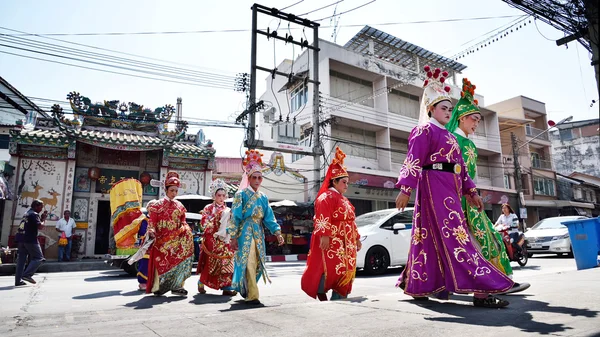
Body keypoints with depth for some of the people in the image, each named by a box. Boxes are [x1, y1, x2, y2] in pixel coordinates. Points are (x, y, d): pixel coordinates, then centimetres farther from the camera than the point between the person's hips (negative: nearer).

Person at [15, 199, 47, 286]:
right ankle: (27, 274, -12)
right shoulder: (34, 214, -10)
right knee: (39, 258, -2)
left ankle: (18, 280, 9)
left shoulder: (27, 213, 20)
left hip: (21, 239, 9)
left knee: (21, 259, 9)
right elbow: (40, 226, -17)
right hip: (30, 239, -9)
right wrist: (44, 219, -1)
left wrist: (41, 218, 14)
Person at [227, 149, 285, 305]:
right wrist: (233, 237, -11)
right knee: (248, 263, -10)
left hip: (258, 233, 6)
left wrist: (277, 232, -4)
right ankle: (252, 295, -6)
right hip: (245, 232, -6)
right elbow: (235, 216, -6)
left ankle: (244, 289, 30)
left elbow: (269, 217, 8)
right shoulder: (241, 194, -2)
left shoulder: (263, 197, 12)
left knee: (257, 264, 10)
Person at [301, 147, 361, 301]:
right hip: (332, 240, -9)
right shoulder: (326, 197, -8)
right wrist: (324, 236, -28)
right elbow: (323, 219, -19)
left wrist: (356, 238, 23)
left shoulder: (343, 199, 22)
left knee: (345, 270, 7)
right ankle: (321, 296, -4)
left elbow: (350, 221, 25)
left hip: (345, 242, 10)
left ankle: (337, 300, 13)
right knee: (331, 268, -15)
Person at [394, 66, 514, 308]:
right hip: (434, 186, -9)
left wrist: (471, 191, 19)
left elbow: (459, 166, 24)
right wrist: (405, 189, -22)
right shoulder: (425, 131, -2)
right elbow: (413, 161, -13)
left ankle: (417, 284, 19)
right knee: (453, 234, -14)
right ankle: (479, 289, -16)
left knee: (432, 237, 10)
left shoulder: (448, 136, 24)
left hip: (449, 189, 9)